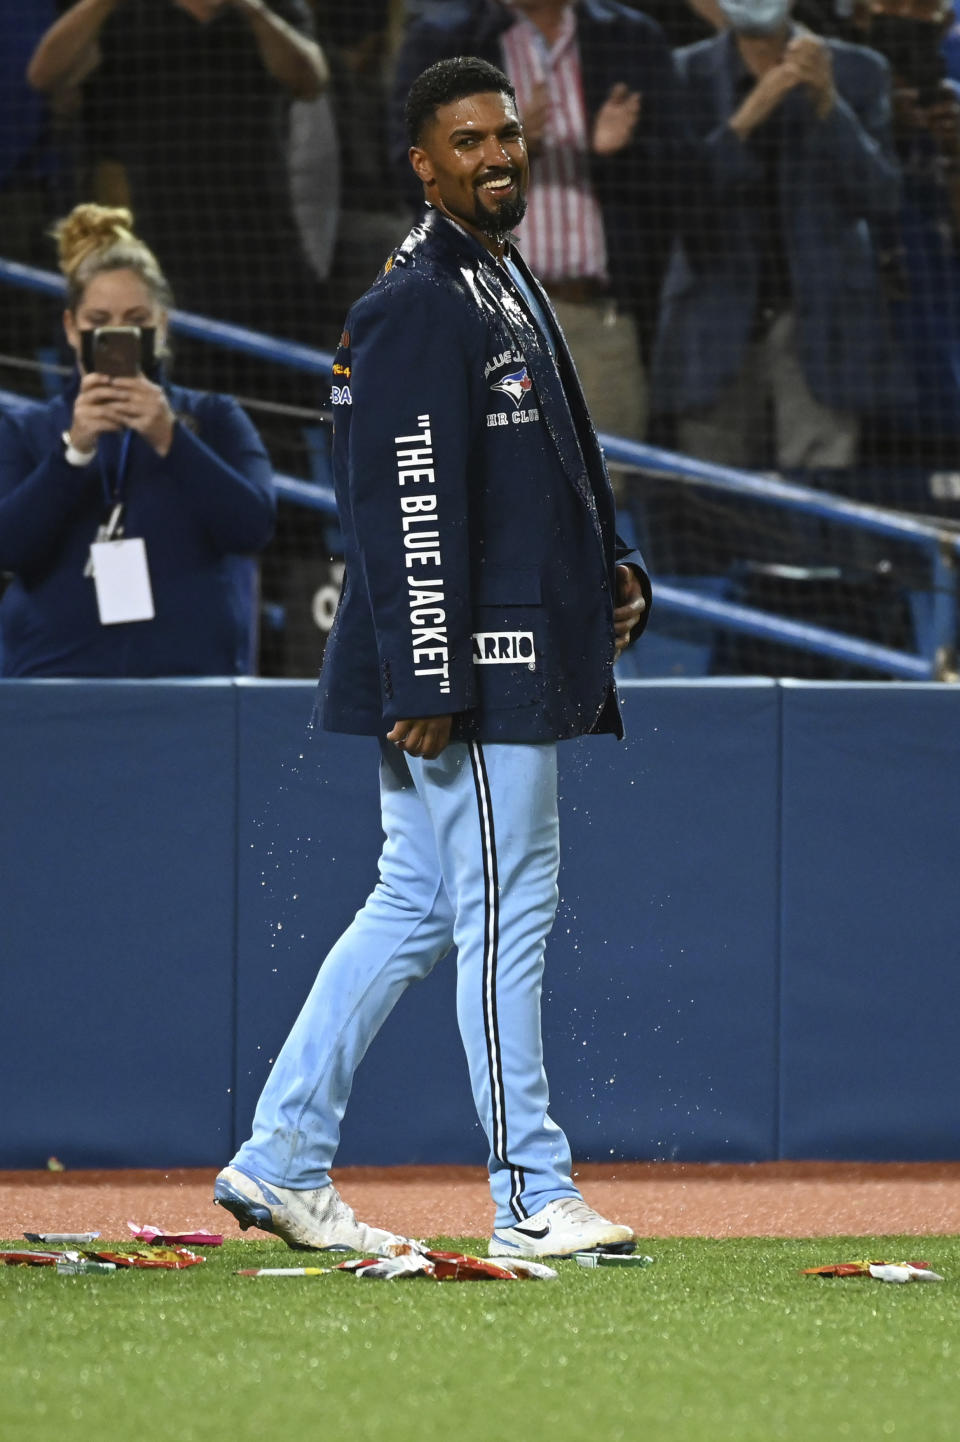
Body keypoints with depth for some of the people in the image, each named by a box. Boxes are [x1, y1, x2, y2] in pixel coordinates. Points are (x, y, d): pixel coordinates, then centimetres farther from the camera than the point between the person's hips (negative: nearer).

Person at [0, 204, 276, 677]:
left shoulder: (215, 421, 13)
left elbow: (252, 527, -4)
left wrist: (169, 439, -15)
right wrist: (75, 449, -16)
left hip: (192, 670, 0)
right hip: (59, 672, 0)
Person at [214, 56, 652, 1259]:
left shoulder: (506, 285, 18)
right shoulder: (415, 305, -14)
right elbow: (406, 503, -20)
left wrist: (610, 571, 14)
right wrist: (425, 683, -24)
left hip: (522, 653, 10)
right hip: (470, 669, -10)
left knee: (412, 912, 12)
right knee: (505, 919, -5)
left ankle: (281, 1162, 16)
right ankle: (532, 1201, -1)